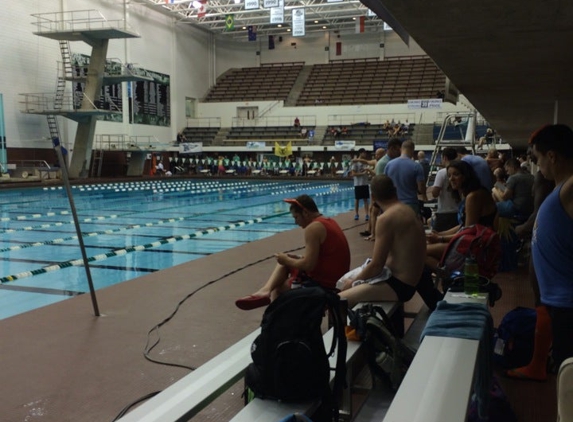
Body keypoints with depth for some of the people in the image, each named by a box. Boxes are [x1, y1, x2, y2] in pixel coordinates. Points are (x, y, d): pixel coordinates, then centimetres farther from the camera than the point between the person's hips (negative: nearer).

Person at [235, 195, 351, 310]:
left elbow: (308, 265, -23)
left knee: (276, 287, 5)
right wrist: (296, 259, 9)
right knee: (285, 262, 11)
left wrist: (287, 260, -6)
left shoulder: (313, 228, -18)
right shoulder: (329, 222, 12)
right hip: (336, 280, 10)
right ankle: (266, 290, -6)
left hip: (323, 285, -10)